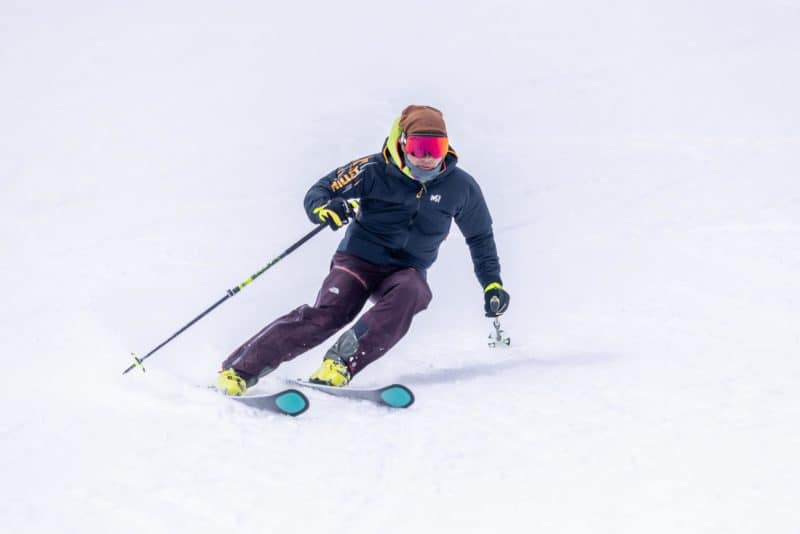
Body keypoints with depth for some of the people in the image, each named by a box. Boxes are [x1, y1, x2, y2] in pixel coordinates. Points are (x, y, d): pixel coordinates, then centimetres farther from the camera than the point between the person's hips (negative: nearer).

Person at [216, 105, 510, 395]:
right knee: (329, 313, -28)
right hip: (359, 259, -2)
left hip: (406, 271, 2)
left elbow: (480, 237, 14)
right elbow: (316, 194, -8)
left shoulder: (460, 186, -3)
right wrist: (325, 209, -32)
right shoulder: (375, 170, -11)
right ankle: (238, 370, -26)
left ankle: (340, 363, -34)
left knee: (408, 293, -35)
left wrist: (493, 284, 9)